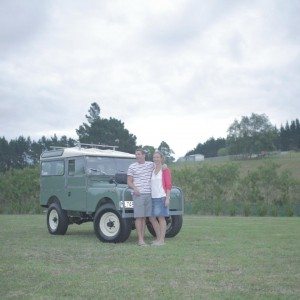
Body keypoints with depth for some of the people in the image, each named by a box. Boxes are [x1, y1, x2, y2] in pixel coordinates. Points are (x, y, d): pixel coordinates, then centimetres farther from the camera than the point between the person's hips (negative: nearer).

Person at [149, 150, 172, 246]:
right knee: (152, 218, 8)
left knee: (161, 218, -4)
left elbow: (169, 185, -8)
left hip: (162, 197, -7)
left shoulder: (165, 170, -4)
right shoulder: (152, 170, 13)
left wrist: (167, 198, -15)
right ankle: (158, 237, 20)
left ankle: (161, 240, 2)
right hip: (153, 197, 7)